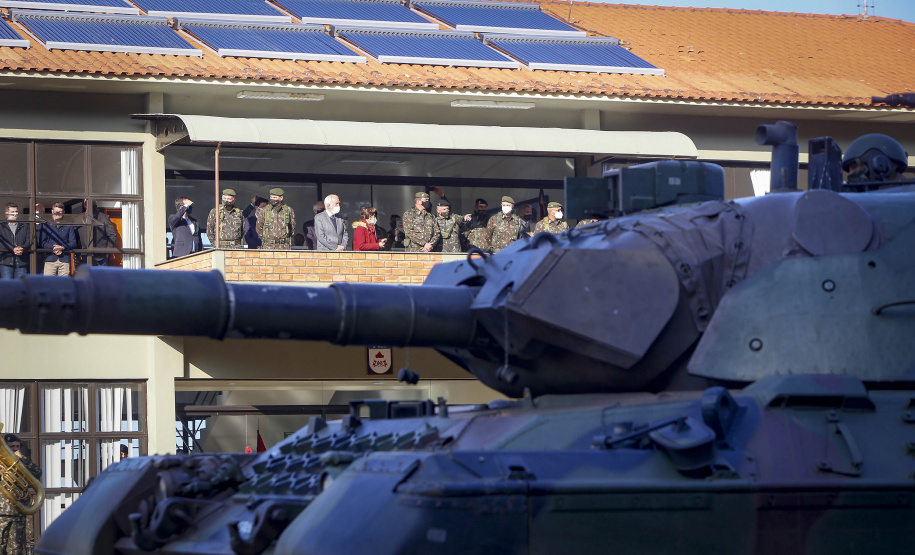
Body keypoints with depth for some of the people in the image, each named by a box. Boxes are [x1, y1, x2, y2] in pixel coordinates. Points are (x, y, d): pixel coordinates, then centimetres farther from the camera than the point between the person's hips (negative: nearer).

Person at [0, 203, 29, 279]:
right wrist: (13, 249, -16)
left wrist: (22, 248, -13)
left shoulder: (25, 226, 18)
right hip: (6, 262, -2)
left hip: (22, 263, 2)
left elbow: (29, 240, 7)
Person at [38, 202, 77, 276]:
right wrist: (53, 248, -10)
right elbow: (41, 242, 7)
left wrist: (62, 247, -10)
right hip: (50, 259, -1)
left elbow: (73, 243, 8)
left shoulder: (68, 226, 16)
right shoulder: (46, 225, 15)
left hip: (64, 259, 1)